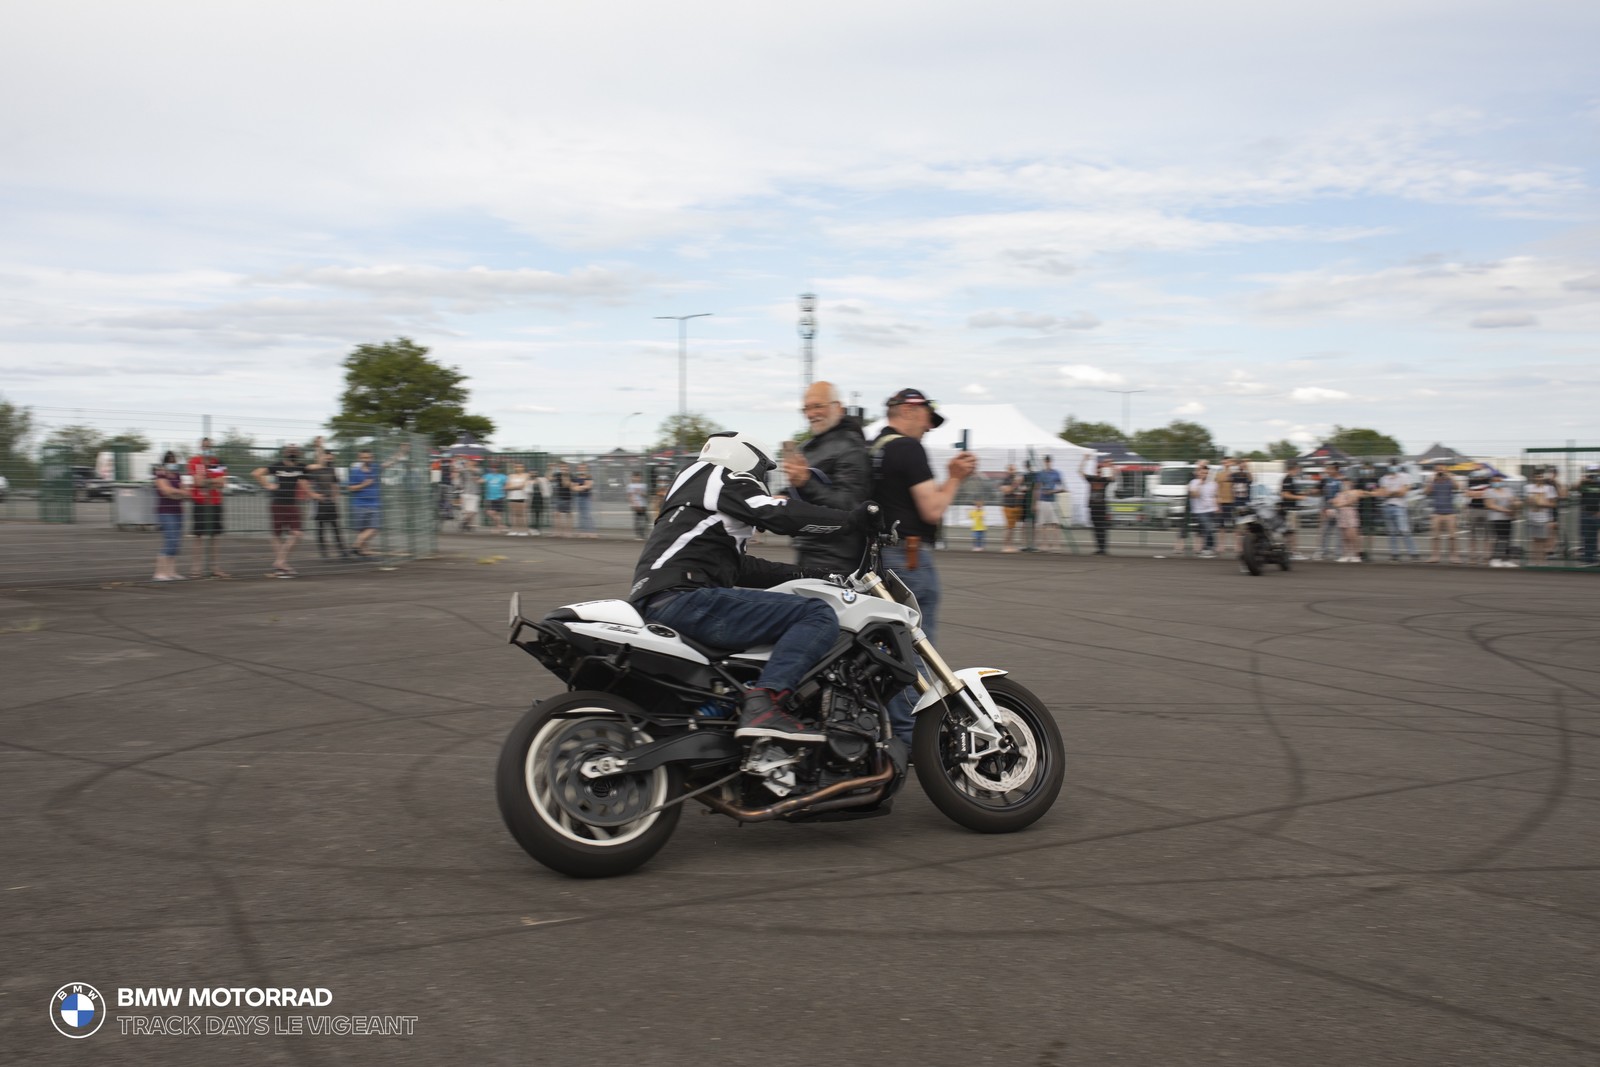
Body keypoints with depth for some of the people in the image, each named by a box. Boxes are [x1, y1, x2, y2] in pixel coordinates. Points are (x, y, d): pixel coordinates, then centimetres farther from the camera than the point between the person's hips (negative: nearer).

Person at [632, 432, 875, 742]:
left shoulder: (694, 487, 33)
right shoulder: (725, 479, 5)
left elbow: (740, 567, 31)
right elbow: (782, 514, -11)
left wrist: (804, 574, 27)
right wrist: (854, 519, -5)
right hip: (684, 599, -10)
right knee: (819, 617, -17)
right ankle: (763, 705, -33)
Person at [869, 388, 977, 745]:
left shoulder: (872, 450, 16)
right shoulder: (909, 448, -12)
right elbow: (933, 510, -17)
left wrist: (950, 477, 12)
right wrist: (955, 478, -1)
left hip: (880, 553, 9)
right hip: (910, 557, -9)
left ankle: (886, 728, 19)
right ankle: (909, 736, -2)